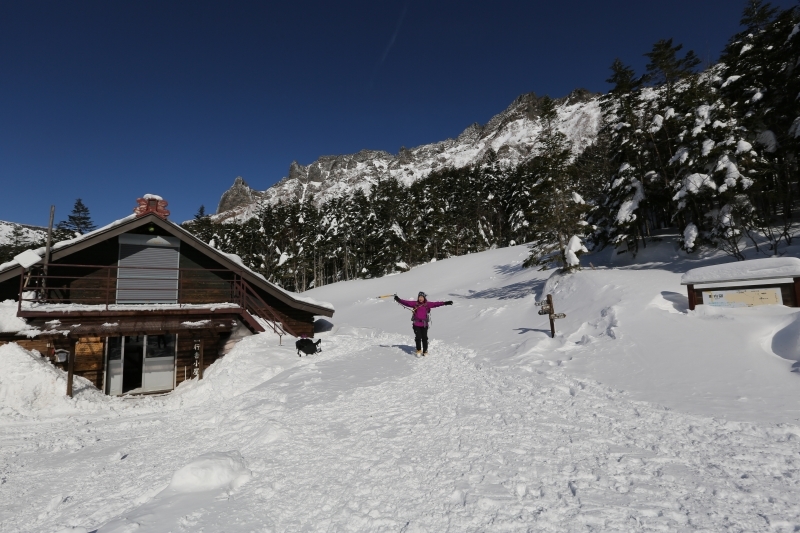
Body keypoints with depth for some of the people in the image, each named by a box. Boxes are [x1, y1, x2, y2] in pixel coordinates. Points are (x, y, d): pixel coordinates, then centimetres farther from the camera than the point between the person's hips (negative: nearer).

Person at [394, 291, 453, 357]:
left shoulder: (428, 304, 0)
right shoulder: (415, 304, 1)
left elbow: (436, 304, -7)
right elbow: (406, 302, -3)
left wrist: (445, 303, -15)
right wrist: (398, 300, -12)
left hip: (424, 324, 0)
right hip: (416, 324, 0)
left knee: (424, 338, 5)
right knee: (418, 338, -1)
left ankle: (425, 351, 20)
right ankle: (418, 351, 15)